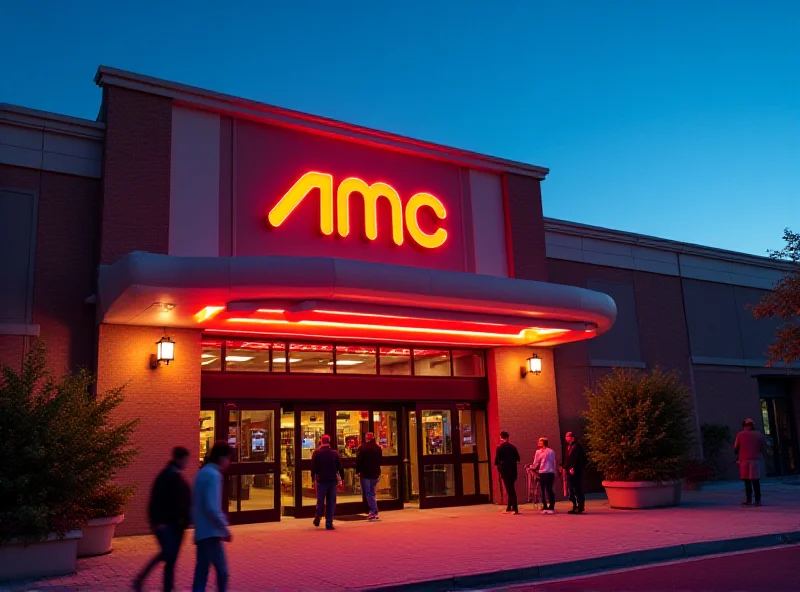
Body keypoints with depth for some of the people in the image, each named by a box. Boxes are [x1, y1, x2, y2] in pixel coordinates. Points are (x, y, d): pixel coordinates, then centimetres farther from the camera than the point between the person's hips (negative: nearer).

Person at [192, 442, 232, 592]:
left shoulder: (203, 472, 14)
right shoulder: (213, 474, -15)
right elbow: (211, 507, -22)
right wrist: (225, 528, -14)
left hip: (202, 532, 10)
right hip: (210, 532, -10)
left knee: (201, 572, 9)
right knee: (222, 571, -4)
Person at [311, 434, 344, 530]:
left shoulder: (316, 453, -3)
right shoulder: (335, 453, -1)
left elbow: (313, 467, 0)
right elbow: (340, 467, 1)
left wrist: (313, 478, 7)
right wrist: (342, 478, 8)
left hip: (321, 480, 0)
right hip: (333, 480, 1)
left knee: (320, 501, 13)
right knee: (331, 502, 4)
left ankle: (318, 517, 2)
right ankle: (329, 523, 3)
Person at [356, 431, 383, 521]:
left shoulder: (362, 448, -12)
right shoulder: (378, 448, 5)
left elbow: (358, 460, -11)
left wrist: (358, 471, 0)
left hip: (365, 474, -5)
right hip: (375, 474, 5)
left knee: (368, 494, 0)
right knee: (372, 493, 16)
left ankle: (374, 512, -7)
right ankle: (373, 512, 14)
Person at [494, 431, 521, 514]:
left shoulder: (500, 448, -8)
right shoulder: (513, 447, 5)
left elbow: (496, 461, -10)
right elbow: (518, 458, 7)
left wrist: (499, 464, 11)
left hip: (505, 471, -5)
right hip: (513, 471, 5)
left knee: (510, 490, -3)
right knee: (511, 489, 15)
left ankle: (515, 508, -8)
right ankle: (509, 508, 23)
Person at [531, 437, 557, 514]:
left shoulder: (538, 452, -6)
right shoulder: (551, 451, 5)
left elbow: (536, 463, -4)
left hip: (543, 473, -3)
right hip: (551, 473, 3)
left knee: (543, 490, 0)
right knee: (550, 490, 8)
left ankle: (545, 507, 1)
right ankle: (551, 507, 8)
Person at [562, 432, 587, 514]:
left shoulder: (576, 446, -12)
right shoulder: (569, 446, 18)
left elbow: (575, 458, -22)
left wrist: (573, 468, -28)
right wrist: (563, 466, 13)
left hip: (575, 471, -10)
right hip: (570, 471, 10)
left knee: (577, 489, -6)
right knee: (572, 490, 11)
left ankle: (580, 507, -2)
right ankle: (575, 507, 17)